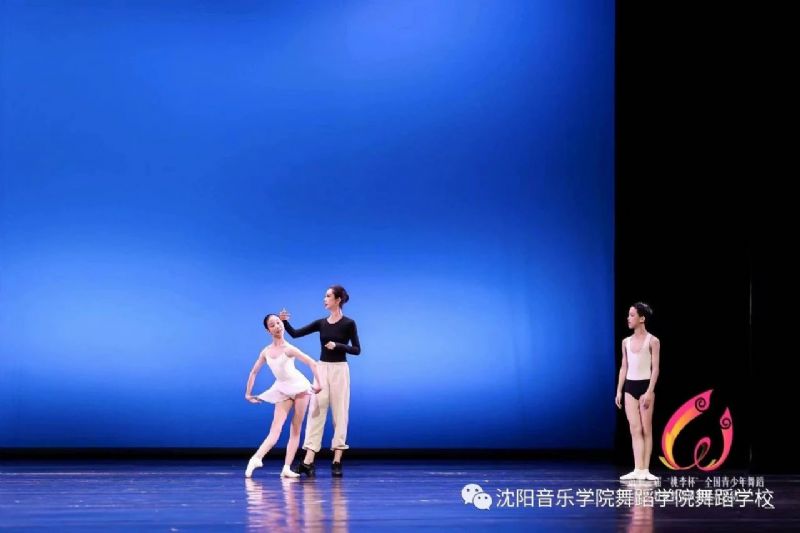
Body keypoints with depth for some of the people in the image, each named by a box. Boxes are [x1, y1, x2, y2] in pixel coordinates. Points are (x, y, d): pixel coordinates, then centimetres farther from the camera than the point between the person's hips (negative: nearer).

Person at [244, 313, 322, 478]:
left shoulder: (288, 349, -15)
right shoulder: (266, 352, 0)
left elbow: (312, 363, -18)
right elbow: (254, 372, 12)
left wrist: (318, 384, -20)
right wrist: (248, 393, 12)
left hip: (299, 386, -4)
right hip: (282, 390, 4)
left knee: (296, 429, -3)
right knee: (275, 429, -10)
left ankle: (287, 468, -7)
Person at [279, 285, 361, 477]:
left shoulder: (348, 323, -5)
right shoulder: (321, 323, 8)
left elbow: (357, 350, -7)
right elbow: (295, 334, 5)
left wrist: (337, 345, -20)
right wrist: (285, 322, -11)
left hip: (339, 370, -5)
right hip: (321, 369, 5)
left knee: (339, 413, -1)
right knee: (316, 412, -2)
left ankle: (337, 461, 3)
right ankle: (308, 462, -6)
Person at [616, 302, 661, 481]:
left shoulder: (652, 341, -3)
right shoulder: (626, 342, 12)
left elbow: (655, 368, -8)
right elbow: (624, 368, 14)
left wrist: (650, 392, -16)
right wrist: (619, 391, 8)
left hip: (645, 386, -5)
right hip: (630, 386, 5)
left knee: (646, 429, -2)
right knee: (635, 429, -1)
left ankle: (645, 470, -1)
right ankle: (638, 470, -5)